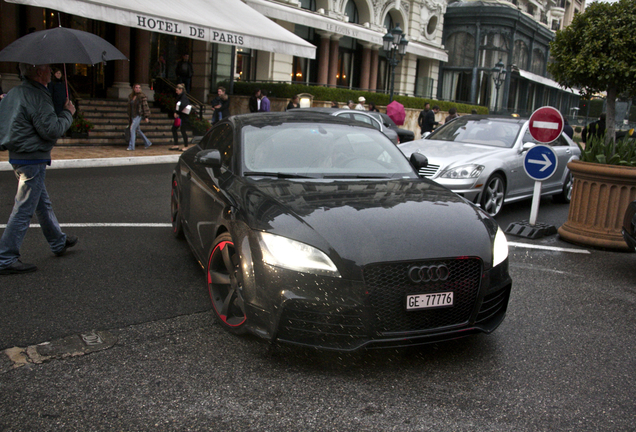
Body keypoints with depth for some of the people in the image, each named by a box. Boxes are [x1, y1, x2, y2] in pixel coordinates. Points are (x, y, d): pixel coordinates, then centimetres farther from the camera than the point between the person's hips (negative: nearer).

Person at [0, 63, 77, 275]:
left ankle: (58, 242, 37)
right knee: (24, 210, -5)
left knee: (43, 203, 22)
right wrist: (67, 113, -6)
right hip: (32, 160, -10)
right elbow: (51, 130, -19)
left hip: (18, 156, 10)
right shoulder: (37, 96, -18)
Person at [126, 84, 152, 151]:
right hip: (133, 115, 7)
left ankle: (131, 146, -11)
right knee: (138, 130, 14)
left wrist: (146, 117, -17)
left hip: (139, 115, -7)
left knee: (132, 129, -14)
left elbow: (145, 107, -11)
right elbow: (130, 107, 18)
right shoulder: (130, 96, 11)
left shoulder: (142, 97, -9)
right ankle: (148, 143, 29)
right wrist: (129, 117, 20)